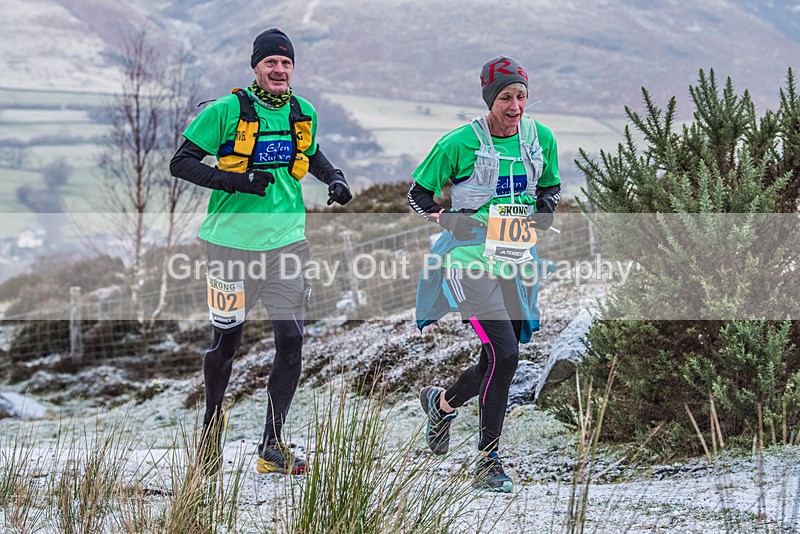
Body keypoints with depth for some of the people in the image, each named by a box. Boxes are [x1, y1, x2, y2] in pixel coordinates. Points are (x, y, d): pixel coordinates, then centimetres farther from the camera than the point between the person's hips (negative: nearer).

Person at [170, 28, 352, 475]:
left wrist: (334, 177, 8)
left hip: (288, 239, 3)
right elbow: (181, 163, -7)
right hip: (234, 238, -3)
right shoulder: (226, 111, -8)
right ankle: (212, 421, 33)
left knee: (291, 341, -5)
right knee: (227, 340, 7)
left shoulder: (304, 113, 6)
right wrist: (235, 181, -20)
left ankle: (272, 447, 3)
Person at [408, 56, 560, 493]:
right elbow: (418, 194, 0)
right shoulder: (461, 143, -9)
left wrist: (545, 209, -1)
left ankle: (441, 401, 43)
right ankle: (488, 461, -6)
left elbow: (551, 186, 21)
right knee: (504, 354, -19)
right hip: (470, 260, -6)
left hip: (515, 263, 6)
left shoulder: (540, 137, 4)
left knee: (497, 365, 10)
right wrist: (448, 220, -17)